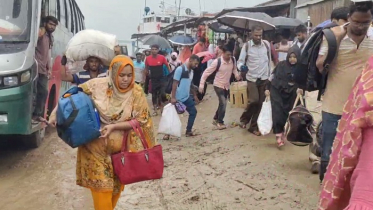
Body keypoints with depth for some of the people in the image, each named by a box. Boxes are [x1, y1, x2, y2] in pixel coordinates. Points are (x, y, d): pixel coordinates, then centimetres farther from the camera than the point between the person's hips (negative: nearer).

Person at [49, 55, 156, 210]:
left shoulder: (136, 92, -12)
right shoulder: (97, 85, -14)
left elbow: (140, 120, -11)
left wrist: (113, 126, -20)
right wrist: (55, 113, -8)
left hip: (120, 148, 2)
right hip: (96, 147, -1)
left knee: (116, 185, 18)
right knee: (101, 185, 1)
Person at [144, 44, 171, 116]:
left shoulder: (162, 57, -10)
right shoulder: (148, 58, -5)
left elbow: (167, 66, 2)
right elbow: (146, 68, 9)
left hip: (161, 78, -2)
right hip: (153, 79, 2)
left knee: (163, 93, -11)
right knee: (154, 95, 6)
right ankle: (155, 110, 16)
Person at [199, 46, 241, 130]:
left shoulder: (233, 60, -11)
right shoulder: (217, 62, -24)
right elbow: (206, 73, -18)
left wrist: (236, 74, -10)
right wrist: (201, 85, -18)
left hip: (227, 85, 6)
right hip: (218, 85, -5)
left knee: (222, 104, 15)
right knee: (223, 104, -13)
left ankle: (216, 119, 36)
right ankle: (220, 122, 8)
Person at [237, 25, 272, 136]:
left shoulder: (267, 44, 2)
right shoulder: (246, 46, -6)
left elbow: (269, 60, 11)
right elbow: (240, 61, -6)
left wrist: (270, 75, 12)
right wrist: (241, 67, -29)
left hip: (264, 78, 3)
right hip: (252, 78, -3)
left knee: (261, 103, 4)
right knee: (254, 100, -16)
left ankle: (254, 126, 16)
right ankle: (244, 119, 11)